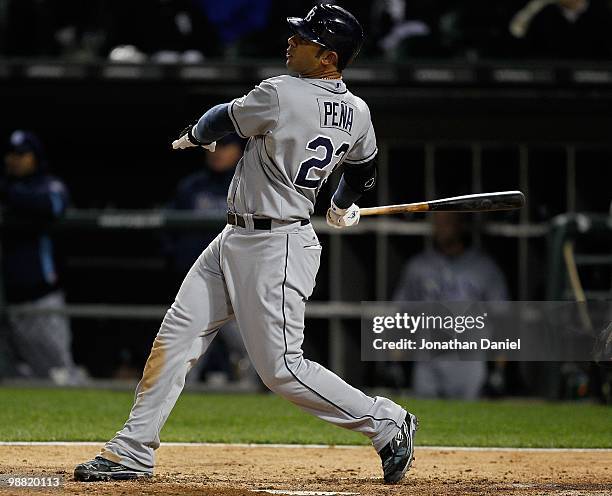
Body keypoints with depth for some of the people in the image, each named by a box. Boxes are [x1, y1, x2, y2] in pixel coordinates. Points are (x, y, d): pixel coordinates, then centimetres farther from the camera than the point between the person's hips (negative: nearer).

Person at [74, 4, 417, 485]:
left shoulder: (281, 95, -20)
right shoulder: (357, 112, 4)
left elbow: (224, 120, -3)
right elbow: (364, 169, 22)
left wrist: (195, 135, 21)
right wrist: (343, 208, 44)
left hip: (276, 249, -10)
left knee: (281, 367, -6)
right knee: (175, 338, 7)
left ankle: (388, 423, 7)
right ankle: (132, 453, 11)